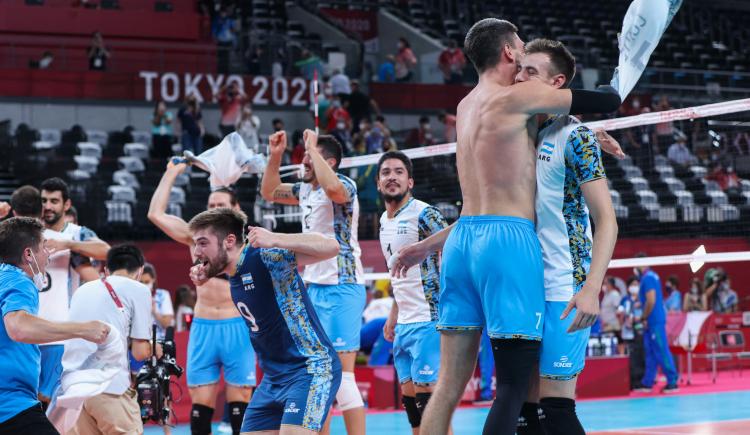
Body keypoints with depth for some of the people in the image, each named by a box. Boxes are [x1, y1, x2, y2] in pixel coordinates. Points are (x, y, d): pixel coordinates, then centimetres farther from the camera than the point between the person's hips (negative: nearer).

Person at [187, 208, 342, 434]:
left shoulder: (264, 255, -16)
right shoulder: (235, 273, 9)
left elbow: (330, 246, -26)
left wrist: (274, 240, -36)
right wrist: (205, 274, 15)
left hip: (311, 370, -9)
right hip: (274, 378, 9)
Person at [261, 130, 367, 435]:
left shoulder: (345, 185, -11)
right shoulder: (306, 190, 12)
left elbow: (332, 187, -35)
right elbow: (269, 192, 26)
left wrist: (313, 146, -22)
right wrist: (275, 156, 12)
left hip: (341, 287, -9)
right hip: (315, 286, 9)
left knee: (341, 376, -14)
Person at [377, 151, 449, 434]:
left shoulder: (424, 215, -12)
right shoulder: (385, 221, 14)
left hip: (428, 321, -9)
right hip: (404, 323, 9)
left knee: (428, 393, -10)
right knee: (409, 396, 11)